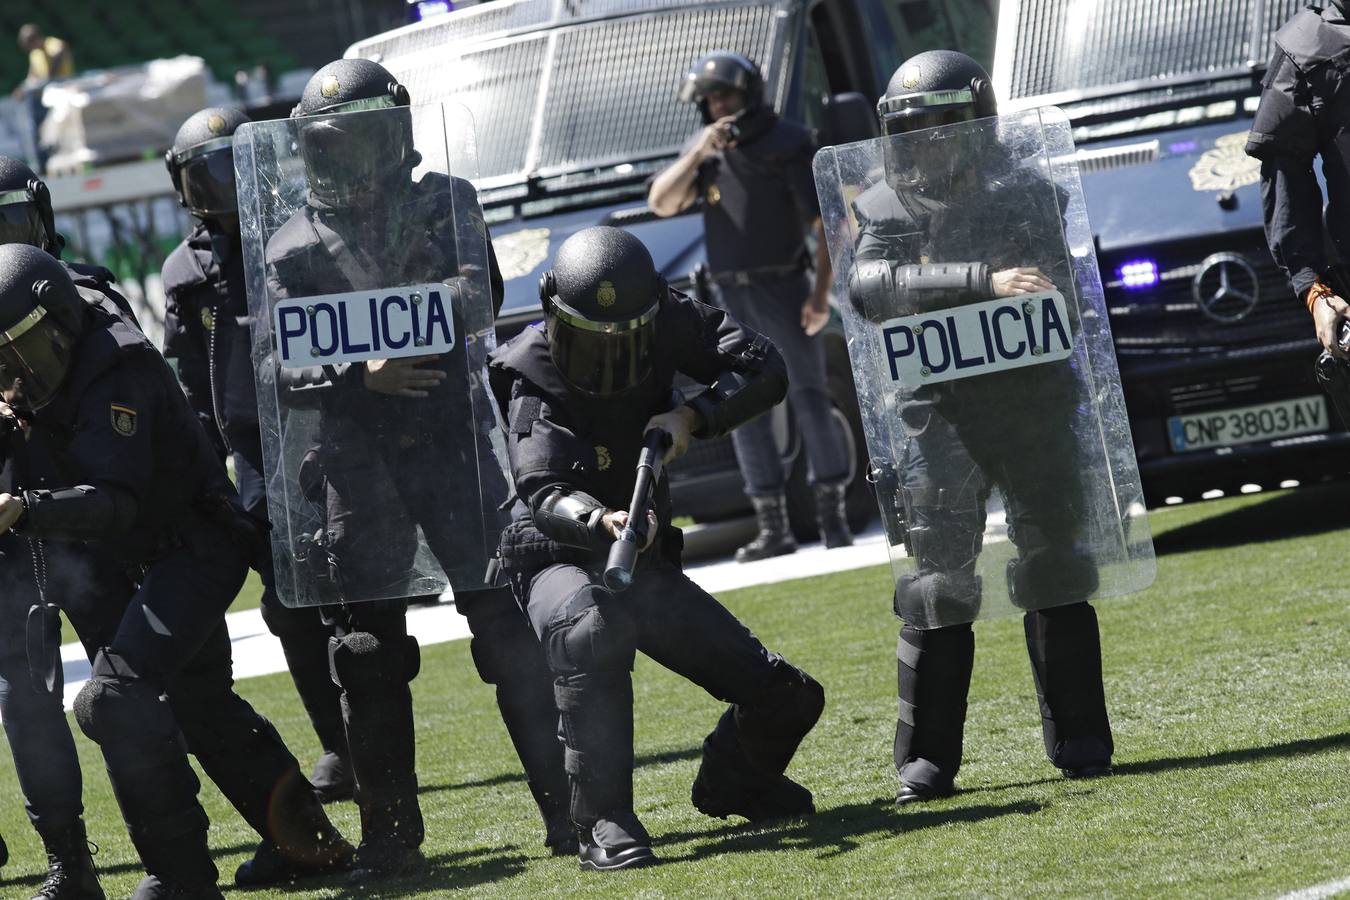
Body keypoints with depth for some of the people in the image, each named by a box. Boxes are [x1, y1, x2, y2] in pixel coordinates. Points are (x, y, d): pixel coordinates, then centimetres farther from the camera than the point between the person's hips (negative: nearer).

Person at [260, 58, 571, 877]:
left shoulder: (448, 204, 7)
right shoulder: (294, 248, 5)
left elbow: (484, 296, 0)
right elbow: (284, 371, -3)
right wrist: (360, 374, -19)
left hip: (452, 438, -1)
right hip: (356, 462, 1)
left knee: (502, 619, -5)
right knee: (368, 647, 3)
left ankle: (566, 807, -2)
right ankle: (390, 832, 11)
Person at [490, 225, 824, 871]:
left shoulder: (664, 322, -7)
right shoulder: (532, 378, -20)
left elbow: (763, 368, -10)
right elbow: (543, 493, -33)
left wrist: (693, 416, -27)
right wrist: (603, 522, -54)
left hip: (644, 560, 5)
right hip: (561, 564, -5)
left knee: (786, 698, 1)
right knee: (593, 630, -43)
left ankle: (732, 780, 36)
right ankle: (604, 823, -38)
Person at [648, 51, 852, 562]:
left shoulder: (789, 144, -4)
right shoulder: (704, 152, 11)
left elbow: (825, 222, -7)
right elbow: (662, 203, -1)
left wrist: (821, 292, -15)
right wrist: (699, 153, -14)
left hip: (783, 289, -5)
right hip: (732, 297, 5)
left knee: (809, 400, -3)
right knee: (746, 414, 3)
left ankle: (833, 519, 2)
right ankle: (773, 530, 5)